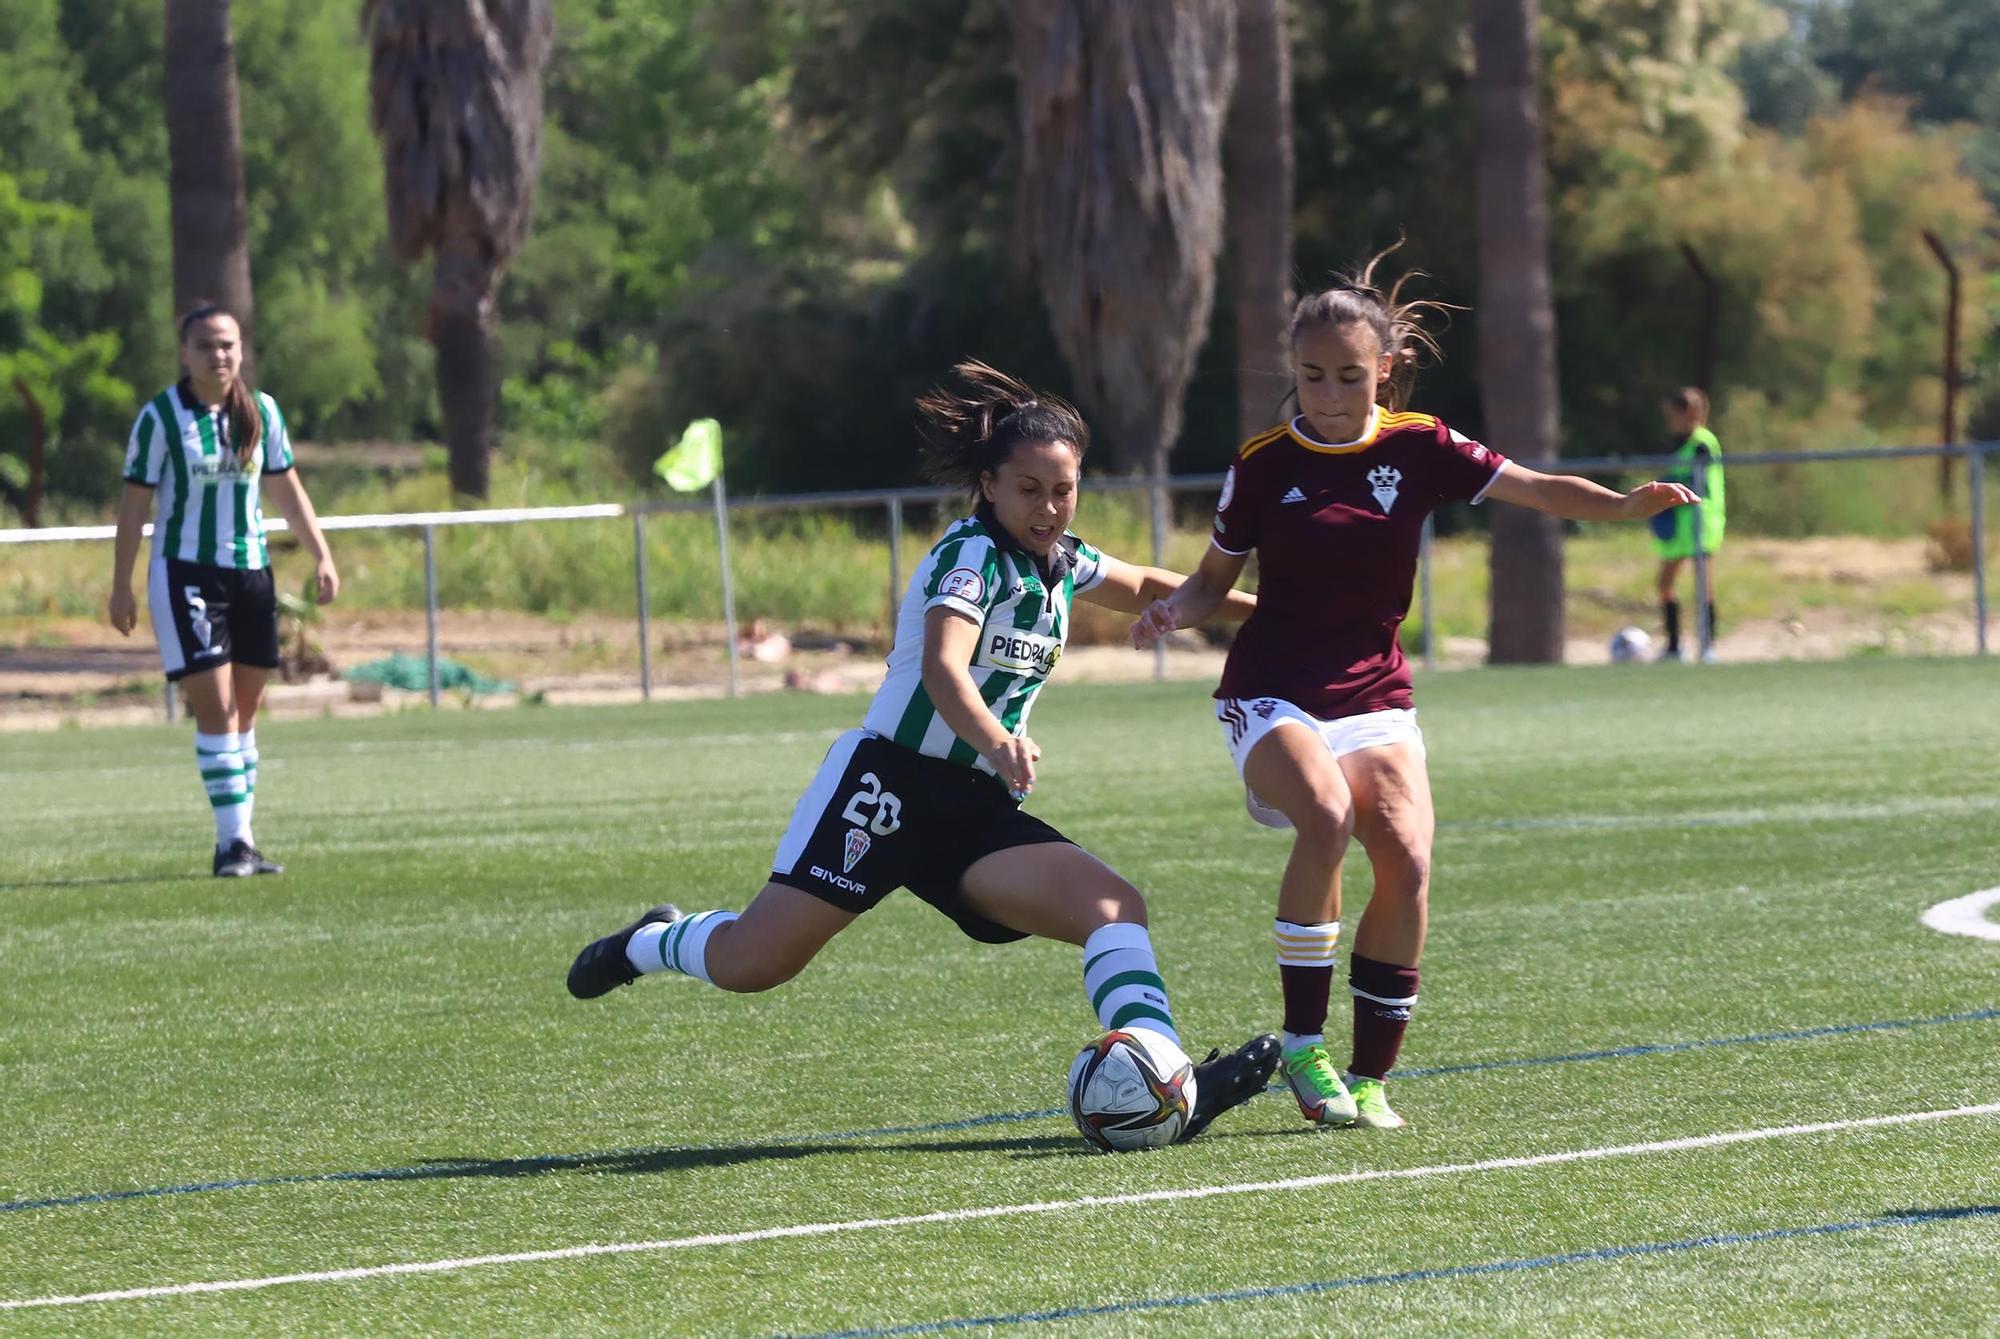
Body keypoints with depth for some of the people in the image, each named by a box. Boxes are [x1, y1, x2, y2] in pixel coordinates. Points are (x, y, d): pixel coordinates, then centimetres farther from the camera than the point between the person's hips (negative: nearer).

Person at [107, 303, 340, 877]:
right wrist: (121, 587, -6)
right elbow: (135, 503, -4)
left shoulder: (262, 411, 5)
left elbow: (287, 491, 14)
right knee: (215, 711, -11)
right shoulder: (160, 417, -7)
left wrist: (322, 556, 6)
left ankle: (240, 841, 12)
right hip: (185, 571, -5)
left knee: (244, 713, 7)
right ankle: (232, 841, -11)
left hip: (251, 571, 5)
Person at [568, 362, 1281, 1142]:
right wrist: (999, 744, -48)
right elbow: (942, 669, -30)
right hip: (891, 780, -7)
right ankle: (652, 943, 27)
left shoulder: (1060, 564, 12)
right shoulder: (973, 554, -12)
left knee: (1115, 907, -18)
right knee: (752, 963, -7)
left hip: (983, 814, 7)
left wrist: (1256, 609, 33)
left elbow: (1147, 588, 36)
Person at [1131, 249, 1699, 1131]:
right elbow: (1216, 577, 8)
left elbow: (1534, 489, -8)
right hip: (1272, 693, -2)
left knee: (1408, 858, -18)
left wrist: (1624, 505, -26)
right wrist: (1172, 611, -15)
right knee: (1327, 817, -31)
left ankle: (1369, 1079, -4)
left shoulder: (1418, 448, 0)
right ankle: (1302, 1047, -20)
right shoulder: (1264, 464, -3)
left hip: (1375, 693, 3)